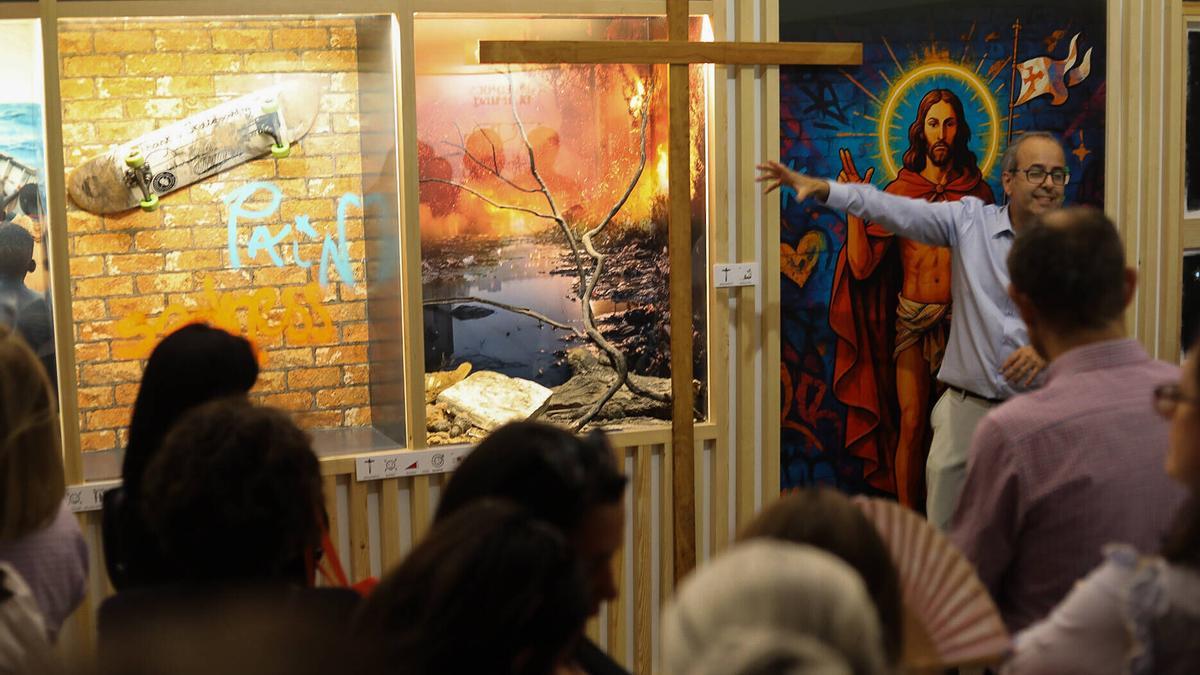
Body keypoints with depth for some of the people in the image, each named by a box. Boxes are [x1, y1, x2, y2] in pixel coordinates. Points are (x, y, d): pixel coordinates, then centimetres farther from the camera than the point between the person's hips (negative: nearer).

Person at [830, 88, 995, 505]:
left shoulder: (977, 192, 7)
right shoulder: (899, 192, 5)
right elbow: (862, 266, -1)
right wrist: (855, 205, -5)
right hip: (911, 317, 0)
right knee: (911, 423, -3)